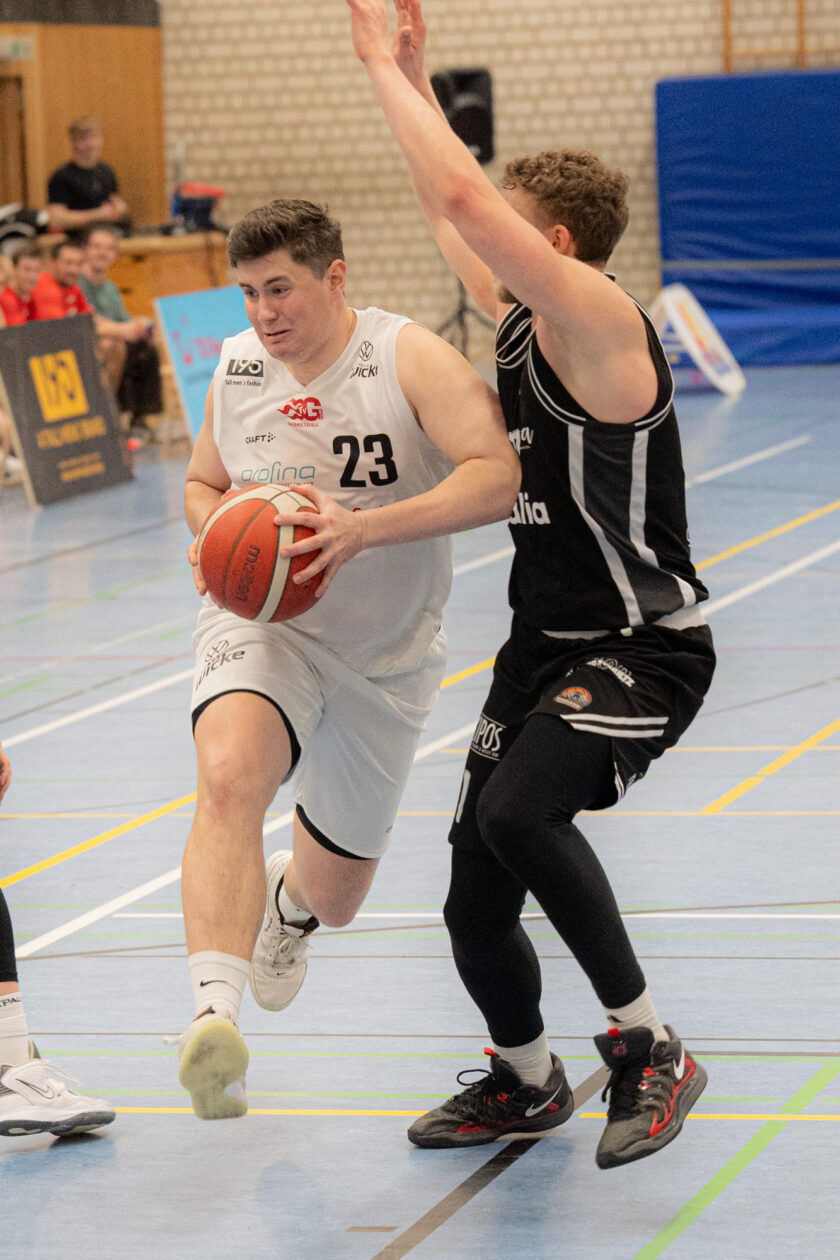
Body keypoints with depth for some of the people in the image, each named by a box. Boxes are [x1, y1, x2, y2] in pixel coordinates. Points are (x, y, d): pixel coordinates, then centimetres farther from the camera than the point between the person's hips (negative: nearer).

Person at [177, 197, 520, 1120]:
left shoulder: (410, 358, -15)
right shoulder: (235, 371, -2)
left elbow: (497, 478, -28)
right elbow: (202, 485, 16)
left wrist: (364, 527, -41)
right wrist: (219, 534, -9)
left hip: (386, 654, 0)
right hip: (261, 624, 0)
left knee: (336, 897, 15)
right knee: (229, 774, -36)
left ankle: (290, 899, 56)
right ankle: (213, 1011, -48)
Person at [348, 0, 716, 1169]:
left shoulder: (605, 325, -18)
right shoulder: (518, 320, 7)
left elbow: (465, 203, -27)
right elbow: (451, 211, 24)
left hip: (646, 647, -9)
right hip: (543, 643, 9)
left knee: (517, 808, -34)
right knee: (475, 907, 8)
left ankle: (650, 1050, -19)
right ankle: (525, 1082, 36)